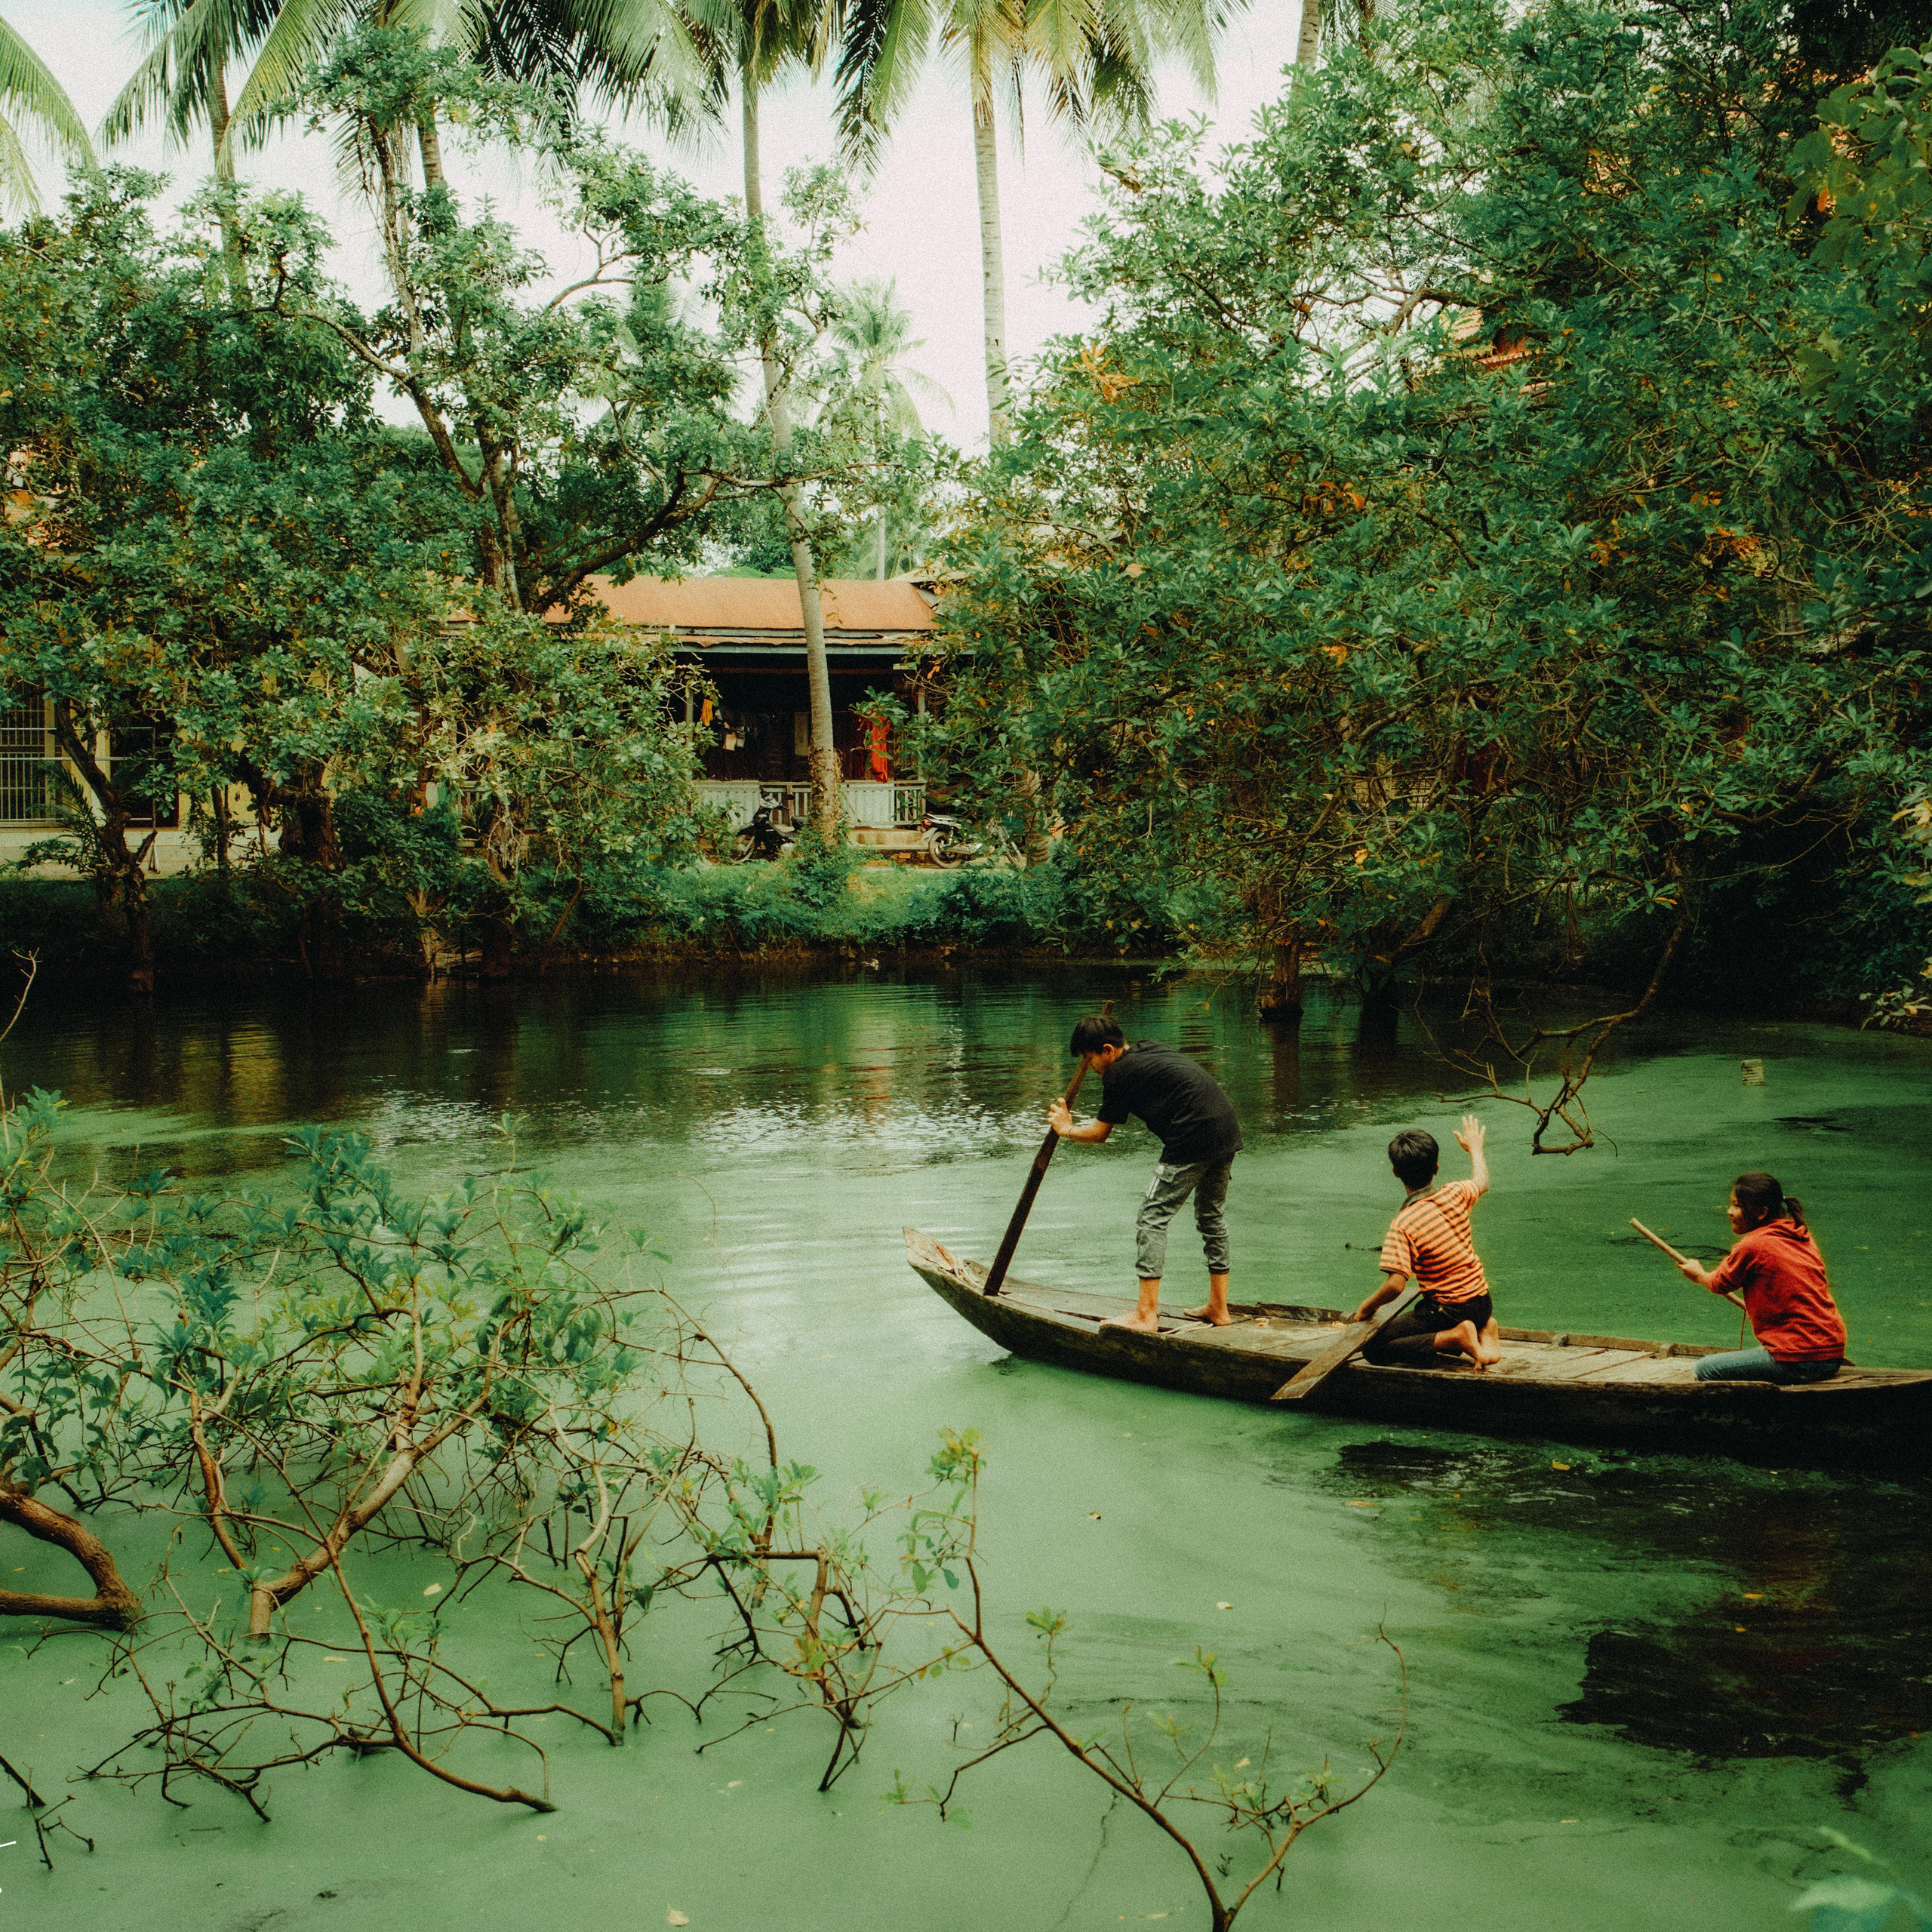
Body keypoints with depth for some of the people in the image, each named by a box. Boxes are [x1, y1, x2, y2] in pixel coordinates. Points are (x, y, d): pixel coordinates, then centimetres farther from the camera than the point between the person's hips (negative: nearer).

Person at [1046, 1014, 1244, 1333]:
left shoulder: (1119, 1072, -2)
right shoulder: (1150, 1049, 22)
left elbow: (1100, 1133, 8)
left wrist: (1066, 1129, 24)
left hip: (1193, 1139, -9)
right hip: (1228, 1131, 9)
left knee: (1153, 1217, -3)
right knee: (1212, 1215, 22)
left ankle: (1146, 1315, -6)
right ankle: (1218, 1307, 27)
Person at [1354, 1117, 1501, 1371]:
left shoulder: (1402, 1225, -23)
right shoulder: (1455, 1194, -5)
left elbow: (1395, 1285, -30)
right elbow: (1482, 1183, 21)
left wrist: (1367, 1307, -10)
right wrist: (1474, 1148, 40)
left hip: (1447, 1310, -7)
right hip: (1483, 1303, 7)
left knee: (1374, 1347, -5)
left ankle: (1457, 1337, -14)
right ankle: (1484, 1330, 7)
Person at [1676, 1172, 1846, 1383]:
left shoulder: (1752, 1247, -12)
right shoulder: (1803, 1237, 11)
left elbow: (1720, 1284, 7)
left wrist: (1697, 1274, 29)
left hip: (1799, 1362, -9)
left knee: (1704, 1370, -1)